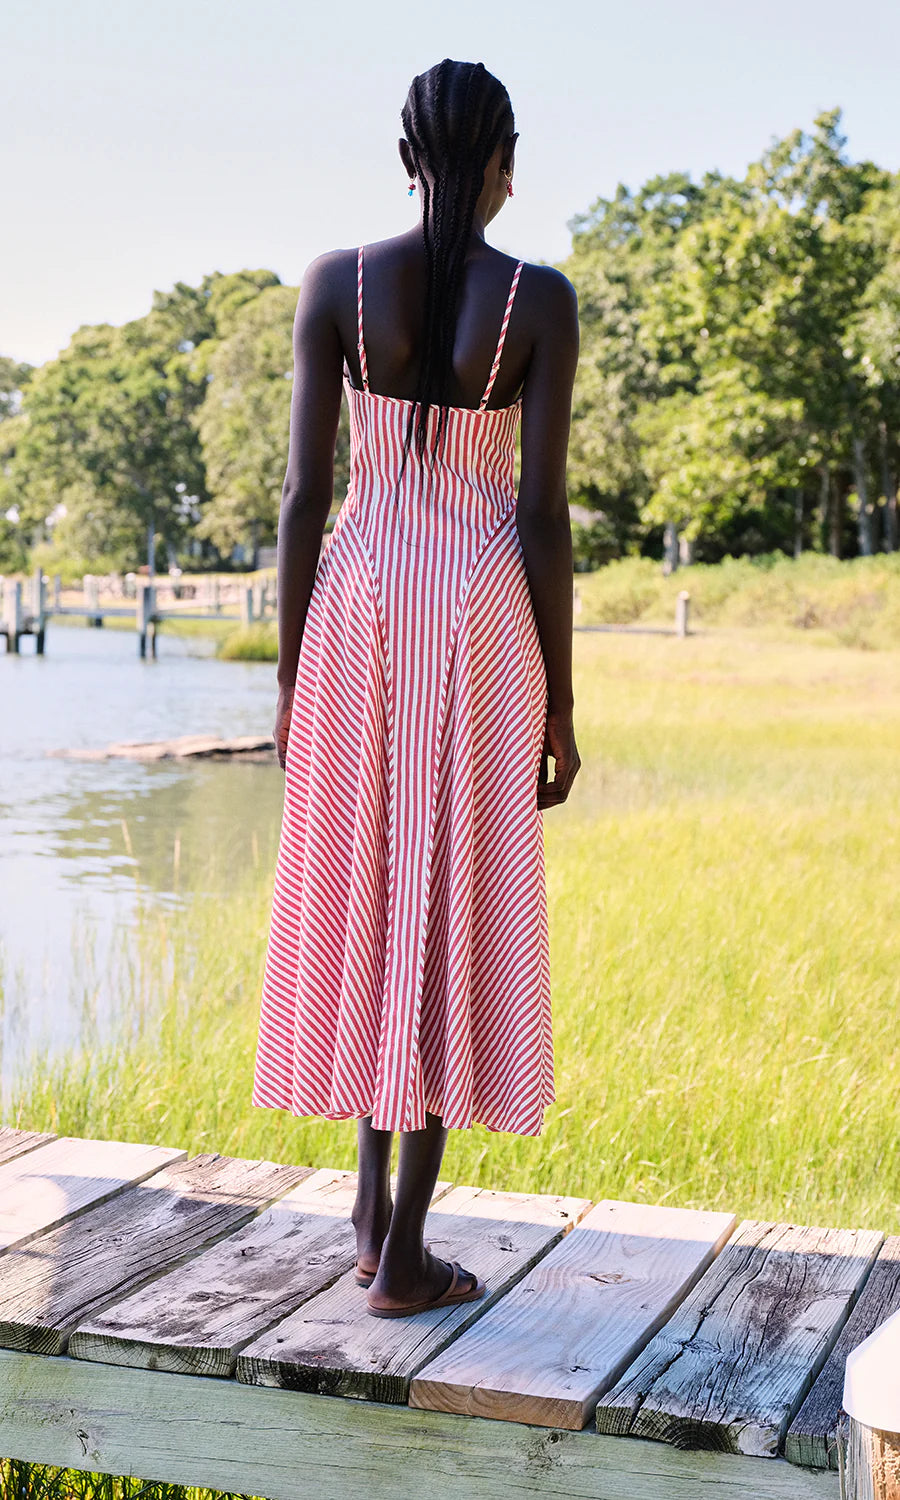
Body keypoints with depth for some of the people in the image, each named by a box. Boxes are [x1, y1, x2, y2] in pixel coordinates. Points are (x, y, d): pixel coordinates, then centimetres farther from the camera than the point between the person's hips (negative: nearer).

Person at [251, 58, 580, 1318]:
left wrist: (290, 679, 6)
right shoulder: (540, 300, -5)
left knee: (362, 897, 17)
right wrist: (560, 705, 0)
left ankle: (372, 1205, 23)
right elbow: (544, 510, -7)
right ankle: (401, 1258, 7)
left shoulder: (335, 282, 1)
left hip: (359, 608, 2)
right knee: (456, 915, 3)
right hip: (483, 616, -2)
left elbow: (304, 492, -1)